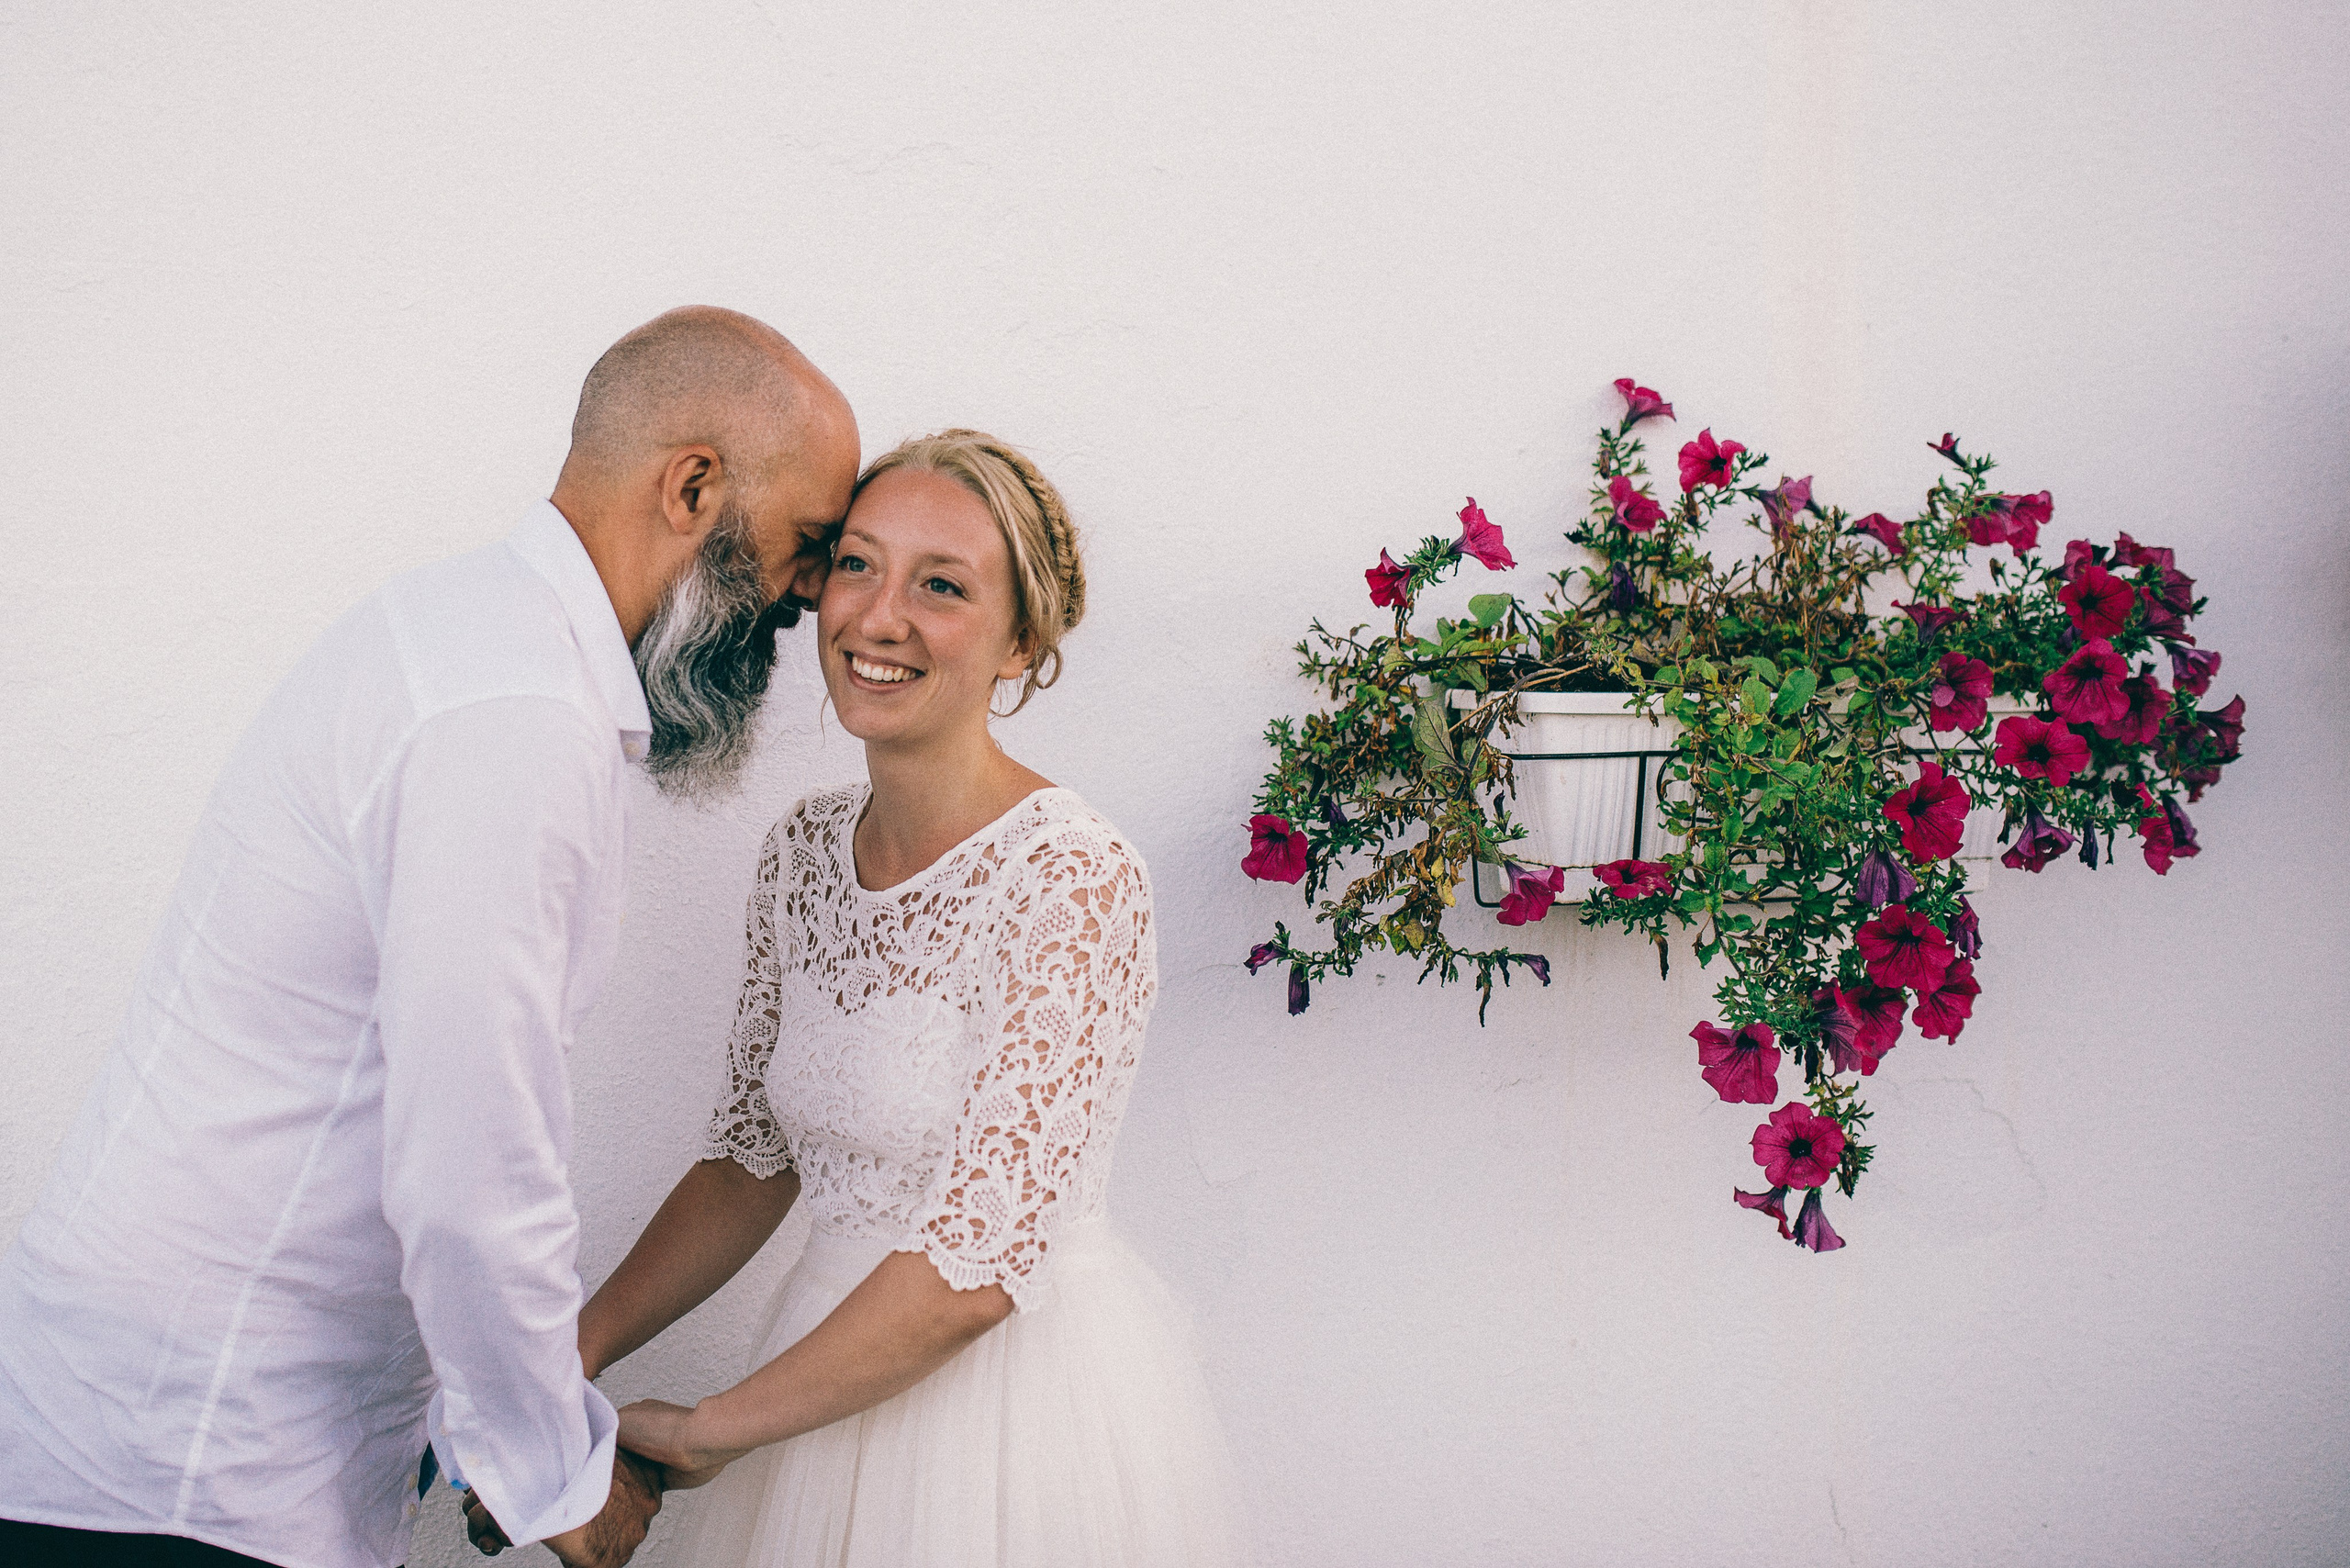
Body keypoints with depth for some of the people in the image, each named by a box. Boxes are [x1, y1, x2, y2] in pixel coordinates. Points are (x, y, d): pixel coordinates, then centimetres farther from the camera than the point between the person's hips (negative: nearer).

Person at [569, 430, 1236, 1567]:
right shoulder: (807, 850, 1)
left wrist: (710, 1429, -14)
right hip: (838, 1373, 7)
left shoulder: (1070, 881, -21)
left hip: (1027, 1399, -6)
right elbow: (754, 1156, 8)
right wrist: (572, 1351, -4)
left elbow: (981, 1261, -23)